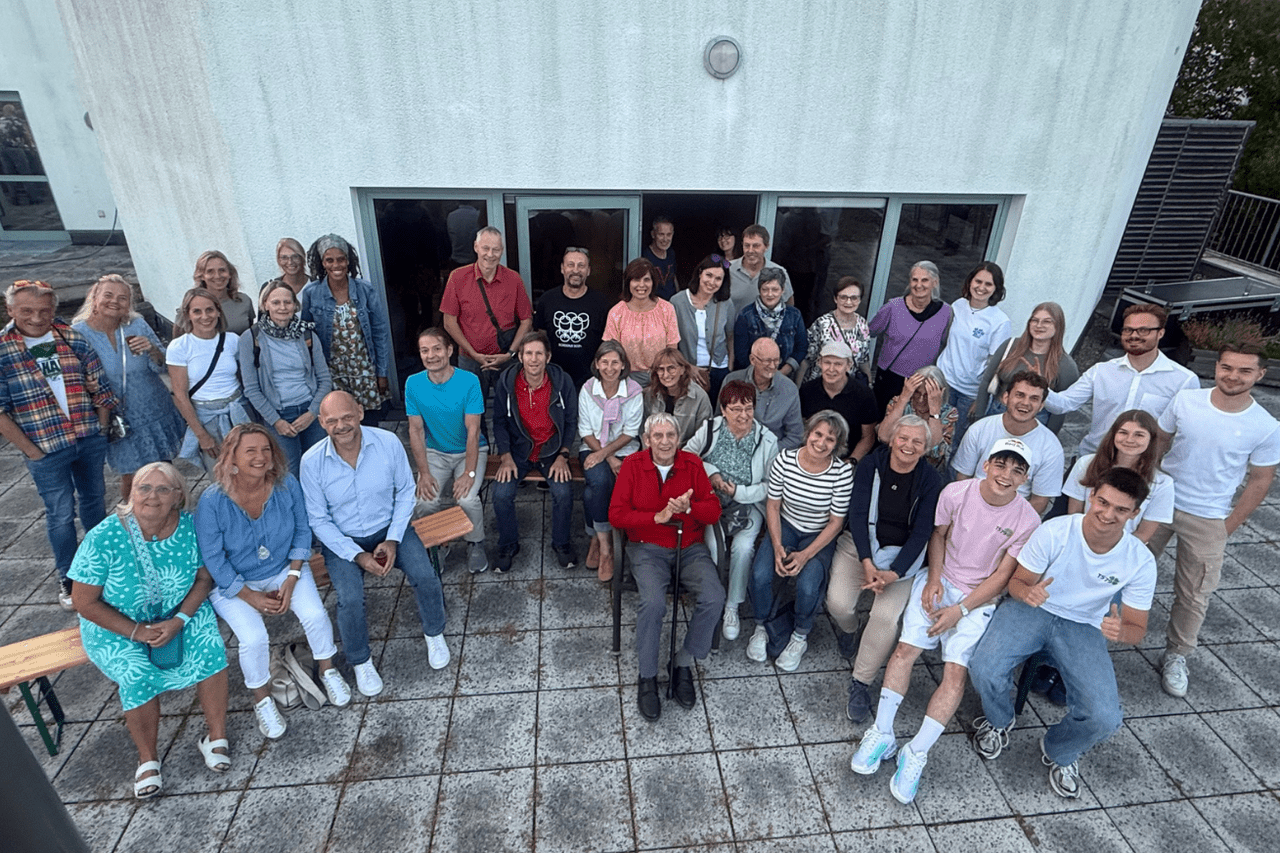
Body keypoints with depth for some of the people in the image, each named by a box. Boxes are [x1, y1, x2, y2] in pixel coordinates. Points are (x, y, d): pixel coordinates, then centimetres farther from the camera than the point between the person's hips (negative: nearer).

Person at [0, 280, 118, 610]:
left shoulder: (73, 339, 1)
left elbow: (100, 387, 5)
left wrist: (100, 430, 2)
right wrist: (31, 450, -11)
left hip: (90, 441, 4)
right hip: (47, 450, -3)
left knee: (95, 503, 18)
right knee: (61, 514, 6)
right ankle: (68, 578, 24)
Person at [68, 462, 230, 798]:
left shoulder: (190, 527, -15)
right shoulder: (103, 538, -21)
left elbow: (204, 578, -5)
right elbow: (85, 602, -14)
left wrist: (179, 621, -19)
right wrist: (137, 632, -20)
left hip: (181, 611, 2)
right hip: (116, 624, -1)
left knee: (210, 650, -22)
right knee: (137, 676, -24)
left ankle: (217, 737, -6)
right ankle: (148, 760, -1)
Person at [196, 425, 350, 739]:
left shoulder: (286, 484, -15)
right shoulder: (212, 501, -22)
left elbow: (302, 531, -4)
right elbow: (214, 559, -15)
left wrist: (290, 581, -11)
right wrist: (253, 597, -16)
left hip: (285, 569, 2)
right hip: (233, 583, -2)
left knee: (316, 615, -19)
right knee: (254, 638, -22)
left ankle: (327, 670, 12)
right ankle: (262, 700, 9)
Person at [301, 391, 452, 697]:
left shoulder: (388, 442, -15)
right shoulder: (312, 462, -16)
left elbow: (405, 491, -3)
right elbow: (319, 520, -8)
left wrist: (393, 539, -12)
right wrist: (358, 556, -17)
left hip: (389, 527, 1)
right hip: (342, 539, -1)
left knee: (425, 575, -20)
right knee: (350, 599, -23)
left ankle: (434, 633, 12)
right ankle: (360, 661, 8)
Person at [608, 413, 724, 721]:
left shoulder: (692, 464, 2)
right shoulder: (633, 465, -3)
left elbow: (714, 511, -1)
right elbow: (616, 515, -9)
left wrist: (688, 508, -22)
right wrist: (658, 516, -19)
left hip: (690, 547, 2)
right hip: (648, 548, -2)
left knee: (714, 597, -22)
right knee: (653, 602, -29)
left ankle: (683, 663, 0)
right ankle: (647, 677, -7)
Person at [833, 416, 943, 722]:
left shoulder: (930, 480, -4)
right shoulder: (871, 465, -5)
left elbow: (922, 531, -8)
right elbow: (857, 514, -9)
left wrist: (893, 572, -18)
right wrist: (866, 562, -19)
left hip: (902, 555, 0)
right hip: (859, 545, 1)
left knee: (886, 616, -22)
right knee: (839, 602, -19)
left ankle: (861, 682, -3)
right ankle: (850, 630, 20)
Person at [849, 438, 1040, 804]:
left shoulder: (1027, 521, -12)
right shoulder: (956, 492, -9)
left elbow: (1003, 576, -8)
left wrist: (960, 610, -14)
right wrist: (934, 578, -7)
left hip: (979, 598, -1)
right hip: (939, 580, 1)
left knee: (956, 673, -15)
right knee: (905, 649, -15)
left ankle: (916, 754, -6)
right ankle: (882, 734, -5)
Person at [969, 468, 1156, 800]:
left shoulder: (1140, 561, -13)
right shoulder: (1054, 532, -19)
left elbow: (1137, 627, -4)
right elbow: (1017, 581, -8)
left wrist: (1120, 631, -31)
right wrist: (1028, 592, -35)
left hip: (1084, 627, 2)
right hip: (1031, 609, -1)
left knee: (1105, 718, -19)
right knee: (984, 670, -26)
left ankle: (1060, 753, 20)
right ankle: (999, 722, 13)